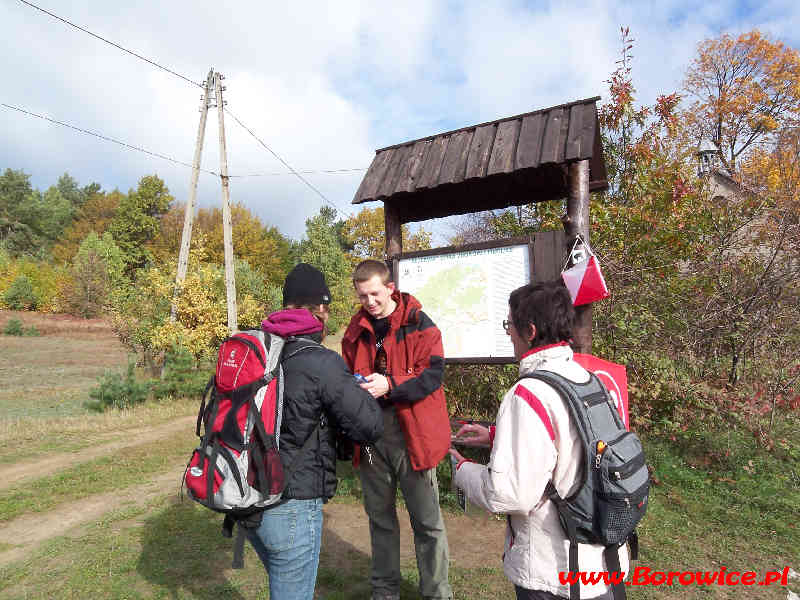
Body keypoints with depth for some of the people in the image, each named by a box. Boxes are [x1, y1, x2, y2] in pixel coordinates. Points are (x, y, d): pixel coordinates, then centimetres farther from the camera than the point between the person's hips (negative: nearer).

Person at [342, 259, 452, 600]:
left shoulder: (418, 324, -6)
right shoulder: (355, 331, 8)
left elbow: (433, 374, -14)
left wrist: (389, 385, -26)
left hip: (411, 432, -4)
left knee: (427, 520, 6)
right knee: (380, 516, 19)